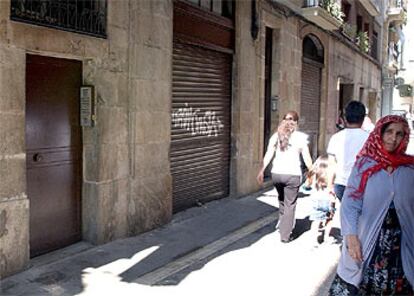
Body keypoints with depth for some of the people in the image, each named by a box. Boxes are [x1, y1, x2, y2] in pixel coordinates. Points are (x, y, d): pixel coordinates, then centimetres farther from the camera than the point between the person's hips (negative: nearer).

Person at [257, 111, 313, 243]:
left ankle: (282, 226, 33)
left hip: (276, 173, 3)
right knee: (290, 205, 8)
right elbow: (307, 158, -1)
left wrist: (262, 170, -4)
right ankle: (285, 235, 10)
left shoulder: (276, 135, 5)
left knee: (282, 201, 26)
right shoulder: (300, 137, -2)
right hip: (293, 174, -3)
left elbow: (268, 154, -4)